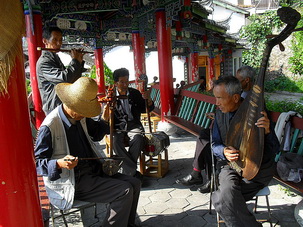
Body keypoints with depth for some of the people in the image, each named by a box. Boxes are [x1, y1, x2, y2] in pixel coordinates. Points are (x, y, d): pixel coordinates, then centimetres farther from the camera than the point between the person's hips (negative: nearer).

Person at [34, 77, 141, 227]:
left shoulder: (81, 118, 5)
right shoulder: (49, 126, -18)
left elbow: (96, 134, 24)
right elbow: (37, 162, -14)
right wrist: (59, 164, -32)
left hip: (91, 172, 8)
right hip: (70, 183, -8)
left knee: (134, 184, 0)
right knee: (124, 191, -19)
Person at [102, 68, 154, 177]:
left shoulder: (135, 93, 9)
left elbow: (147, 109, 16)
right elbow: (105, 119, 0)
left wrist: (148, 99, -6)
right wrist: (106, 109, -23)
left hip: (133, 124, 1)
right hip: (117, 127, -1)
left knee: (138, 139, -32)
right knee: (116, 142, -33)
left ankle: (126, 171, -18)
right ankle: (133, 172, -24)